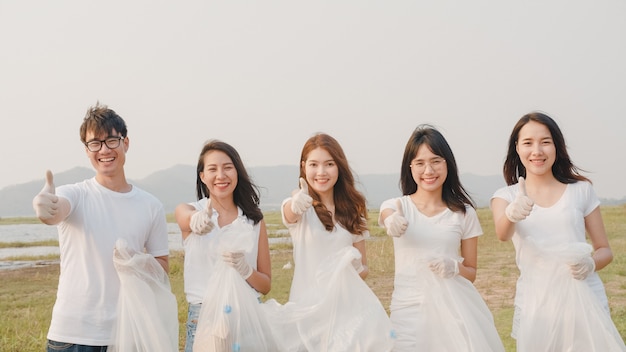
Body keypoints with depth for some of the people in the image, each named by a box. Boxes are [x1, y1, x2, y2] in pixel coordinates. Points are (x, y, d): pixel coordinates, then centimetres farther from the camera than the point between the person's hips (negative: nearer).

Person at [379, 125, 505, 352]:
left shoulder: (464, 213, 4)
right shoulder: (397, 206, 2)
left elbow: (471, 272, 10)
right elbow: (388, 215, -24)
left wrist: (454, 268, -12)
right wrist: (392, 221, -47)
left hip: (454, 307, 1)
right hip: (408, 309, 0)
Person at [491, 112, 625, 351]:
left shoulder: (581, 190, 3)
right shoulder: (506, 196, 3)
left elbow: (605, 250, 8)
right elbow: (502, 234, -19)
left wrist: (591, 264, -15)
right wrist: (512, 214, -41)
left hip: (584, 302, 0)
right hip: (535, 306, 0)